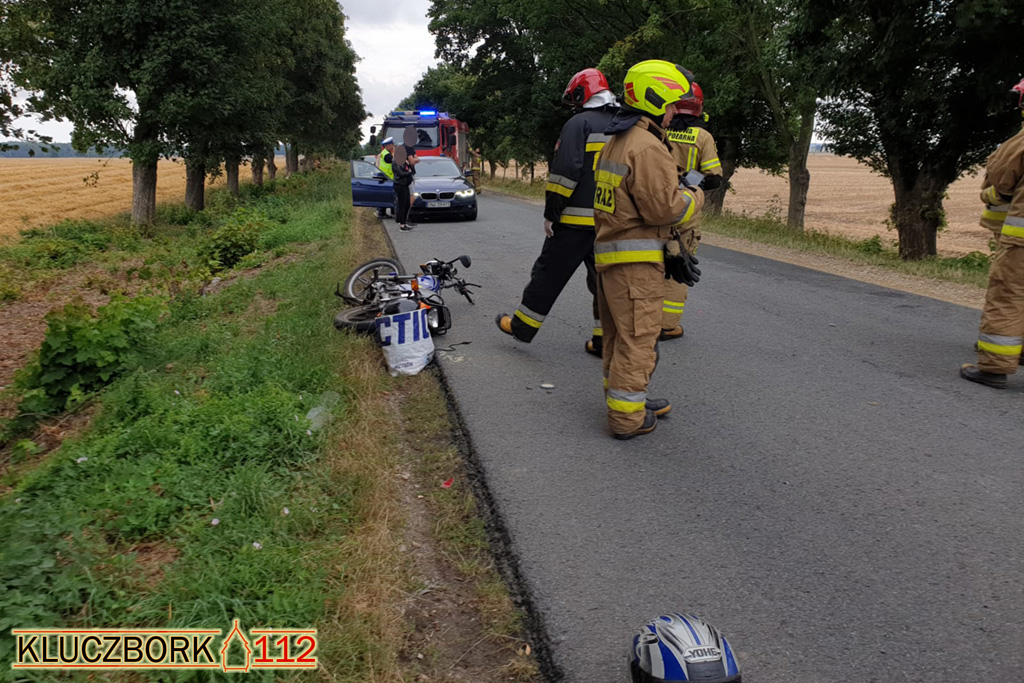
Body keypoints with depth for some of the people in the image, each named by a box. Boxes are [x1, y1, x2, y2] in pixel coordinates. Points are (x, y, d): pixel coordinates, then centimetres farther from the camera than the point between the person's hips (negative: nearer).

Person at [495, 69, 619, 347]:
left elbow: (565, 172, -16)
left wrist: (550, 213, -11)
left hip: (577, 220, -6)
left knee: (549, 274, 4)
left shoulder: (579, 123, -6)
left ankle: (523, 325, 15)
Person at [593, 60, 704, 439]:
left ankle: (623, 398, 33)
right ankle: (627, 418, 5)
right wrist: (695, 196, 0)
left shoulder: (616, 142, 17)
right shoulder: (647, 147, -16)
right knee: (638, 339, -2)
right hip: (635, 260, -10)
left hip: (609, 251, 10)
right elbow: (665, 207, -19)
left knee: (619, 335, 19)